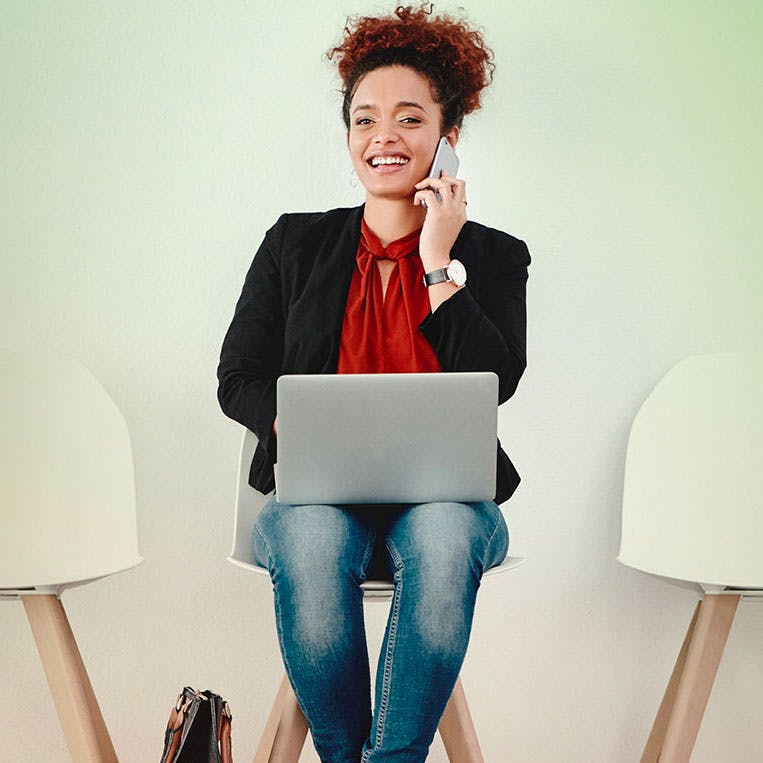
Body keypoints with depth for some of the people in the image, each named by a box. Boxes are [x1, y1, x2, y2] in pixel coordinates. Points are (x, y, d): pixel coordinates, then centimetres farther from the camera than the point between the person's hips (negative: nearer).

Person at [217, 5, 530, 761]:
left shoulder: (494, 257, 7)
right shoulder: (295, 244, 9)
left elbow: (493, 386, -8)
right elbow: (237, 380, 7)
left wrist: (440, 265, -9)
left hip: (444, 495, 0)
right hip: (318, 492, 1)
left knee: (444, 539, -35)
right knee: (312, 541, -34)